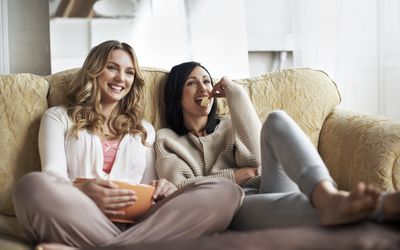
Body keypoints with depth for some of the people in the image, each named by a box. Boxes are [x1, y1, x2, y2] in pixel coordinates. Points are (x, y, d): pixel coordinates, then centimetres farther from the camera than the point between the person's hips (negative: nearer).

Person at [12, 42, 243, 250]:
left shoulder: (145, 129, 30)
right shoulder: (58, 118, 20)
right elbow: (51, 179, 3)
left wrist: (163, 192, -5)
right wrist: (82, 191, -22)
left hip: (137, 226, 4)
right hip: (79, 223, -3)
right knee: (33, 185, -37)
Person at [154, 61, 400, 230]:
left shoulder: (228, 125, 27)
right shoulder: (166, 139, 20)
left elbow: (256, 159, 3)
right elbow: (180, 188, 1)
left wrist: (235, 93, 6)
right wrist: (233, 176, -1)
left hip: (270, 191, 3)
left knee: (277, 119, -25)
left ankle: (327, 198, -61)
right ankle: (377, 206, -70)